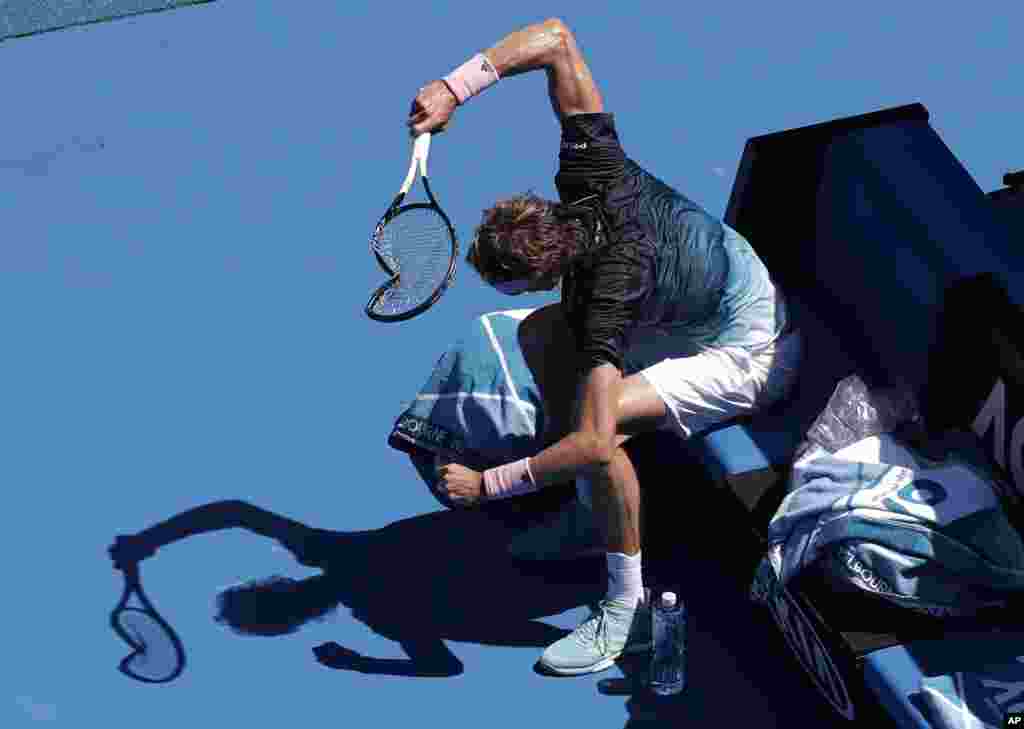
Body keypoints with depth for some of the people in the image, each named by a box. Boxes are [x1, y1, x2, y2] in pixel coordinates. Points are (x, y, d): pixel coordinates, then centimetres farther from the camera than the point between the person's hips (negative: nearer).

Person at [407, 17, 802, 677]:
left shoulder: (606, 291, -38)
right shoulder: (594, 175, -20)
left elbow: (594, 442, -41)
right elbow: (557, 36, -14)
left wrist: (486, 485, -29)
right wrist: (455, 88, -23)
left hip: (746, 358, -9)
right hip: (691, 319, 9)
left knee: (597, 425, -29)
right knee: (541, 333, 5)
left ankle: (627, 611, -14)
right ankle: (579, 500, 17)